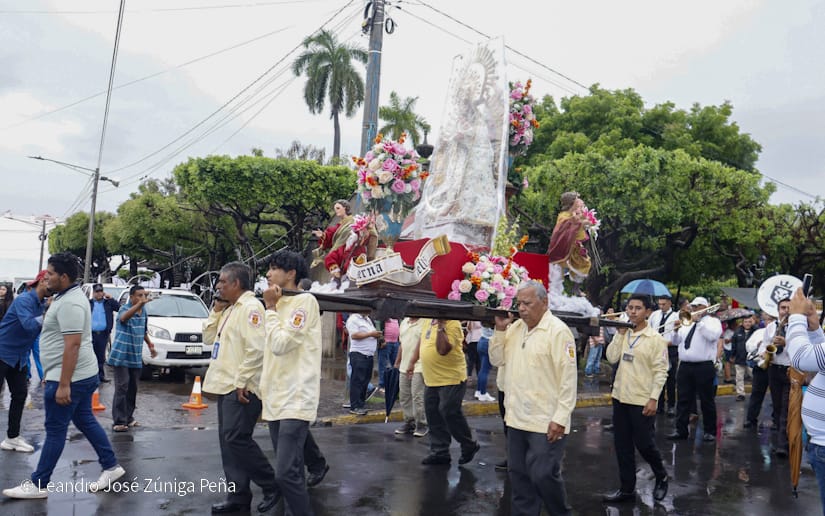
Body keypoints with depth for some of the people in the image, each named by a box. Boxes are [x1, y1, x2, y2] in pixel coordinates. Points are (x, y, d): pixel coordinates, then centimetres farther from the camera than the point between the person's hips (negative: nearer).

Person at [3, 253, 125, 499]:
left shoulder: (69, 303, -21)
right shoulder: (68, 296, 13)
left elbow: (72, 345, -26)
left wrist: (63, 384, -26)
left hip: (69, 378, -10)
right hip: (82, 374, 10)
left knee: (55, 430, 0)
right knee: (86, 421, 16)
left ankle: (37, 485, 12)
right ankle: (111, 467, 23)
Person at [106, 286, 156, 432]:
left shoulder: (143, 311, 8)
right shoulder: (125, 308, -13)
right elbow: (123, 317, -40)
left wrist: (150, 344, 15)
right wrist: (140, 304, -52)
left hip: (136, 357, 6)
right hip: (122, 356, -6)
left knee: (133, 388, 10)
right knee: (122, 387, -8)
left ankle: (128, 417, 20)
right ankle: (119, 421, -5)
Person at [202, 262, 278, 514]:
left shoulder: (250, 306, -14)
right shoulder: (230, 309, 17)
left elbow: (255, 349, -21)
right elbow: (209, 337, 20)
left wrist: (241, 382, -22)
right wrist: (216, 310, 9)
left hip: (241, 388, -10)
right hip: (226, 386, 10)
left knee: (237, 440, -8)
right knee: (228, 442, 11)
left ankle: (273, 486, 6)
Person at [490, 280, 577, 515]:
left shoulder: (558, 331, -13)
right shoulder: (515, 327, 8)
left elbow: (568, 378, -15)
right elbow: (497, 359, 11)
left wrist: (561, 418, -18)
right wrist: (500, 330, -3)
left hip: (546, 421, -7)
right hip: (516, 417, 7)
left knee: (543, 475, 1)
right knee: (519, 474, 15)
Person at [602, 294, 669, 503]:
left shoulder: (655, 338, -9)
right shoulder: (624, 334, 6)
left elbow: (660, 371, -11)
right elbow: (611, 358, -3)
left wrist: (653, 398, -16)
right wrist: (620, 334, -8)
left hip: (642, 401, -5)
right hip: (620, 397, 6)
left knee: (644, 444, 4)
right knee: (622, 446, 10)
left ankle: (661, 478, 32)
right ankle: (627, 489, 22)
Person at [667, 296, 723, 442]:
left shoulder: (713, 321, 1)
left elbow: (712, 335, -20)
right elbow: (677, 340, 16)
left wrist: (699, 321, -17)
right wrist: (676, 329, -2)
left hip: (704, 367, -5)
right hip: (685, 366, 5)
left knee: (707, 400, 4)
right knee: (683, 399, 6)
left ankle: (710, 432, 15)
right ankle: (681, 430, 11)